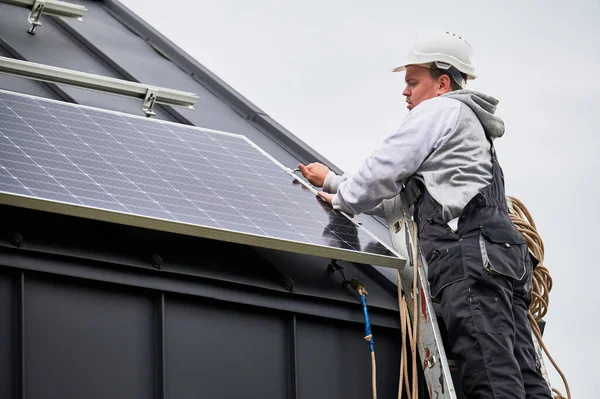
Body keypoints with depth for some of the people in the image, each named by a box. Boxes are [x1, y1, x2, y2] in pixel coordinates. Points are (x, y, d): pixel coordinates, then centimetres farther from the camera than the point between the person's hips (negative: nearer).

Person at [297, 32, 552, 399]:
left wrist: (343, 200, 22)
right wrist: (333, 181, 45)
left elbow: (384, 170, 3)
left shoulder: (439, 110, 8)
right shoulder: (472, 127, 38)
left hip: (469, 248, -9)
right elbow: (401, 193, 42)